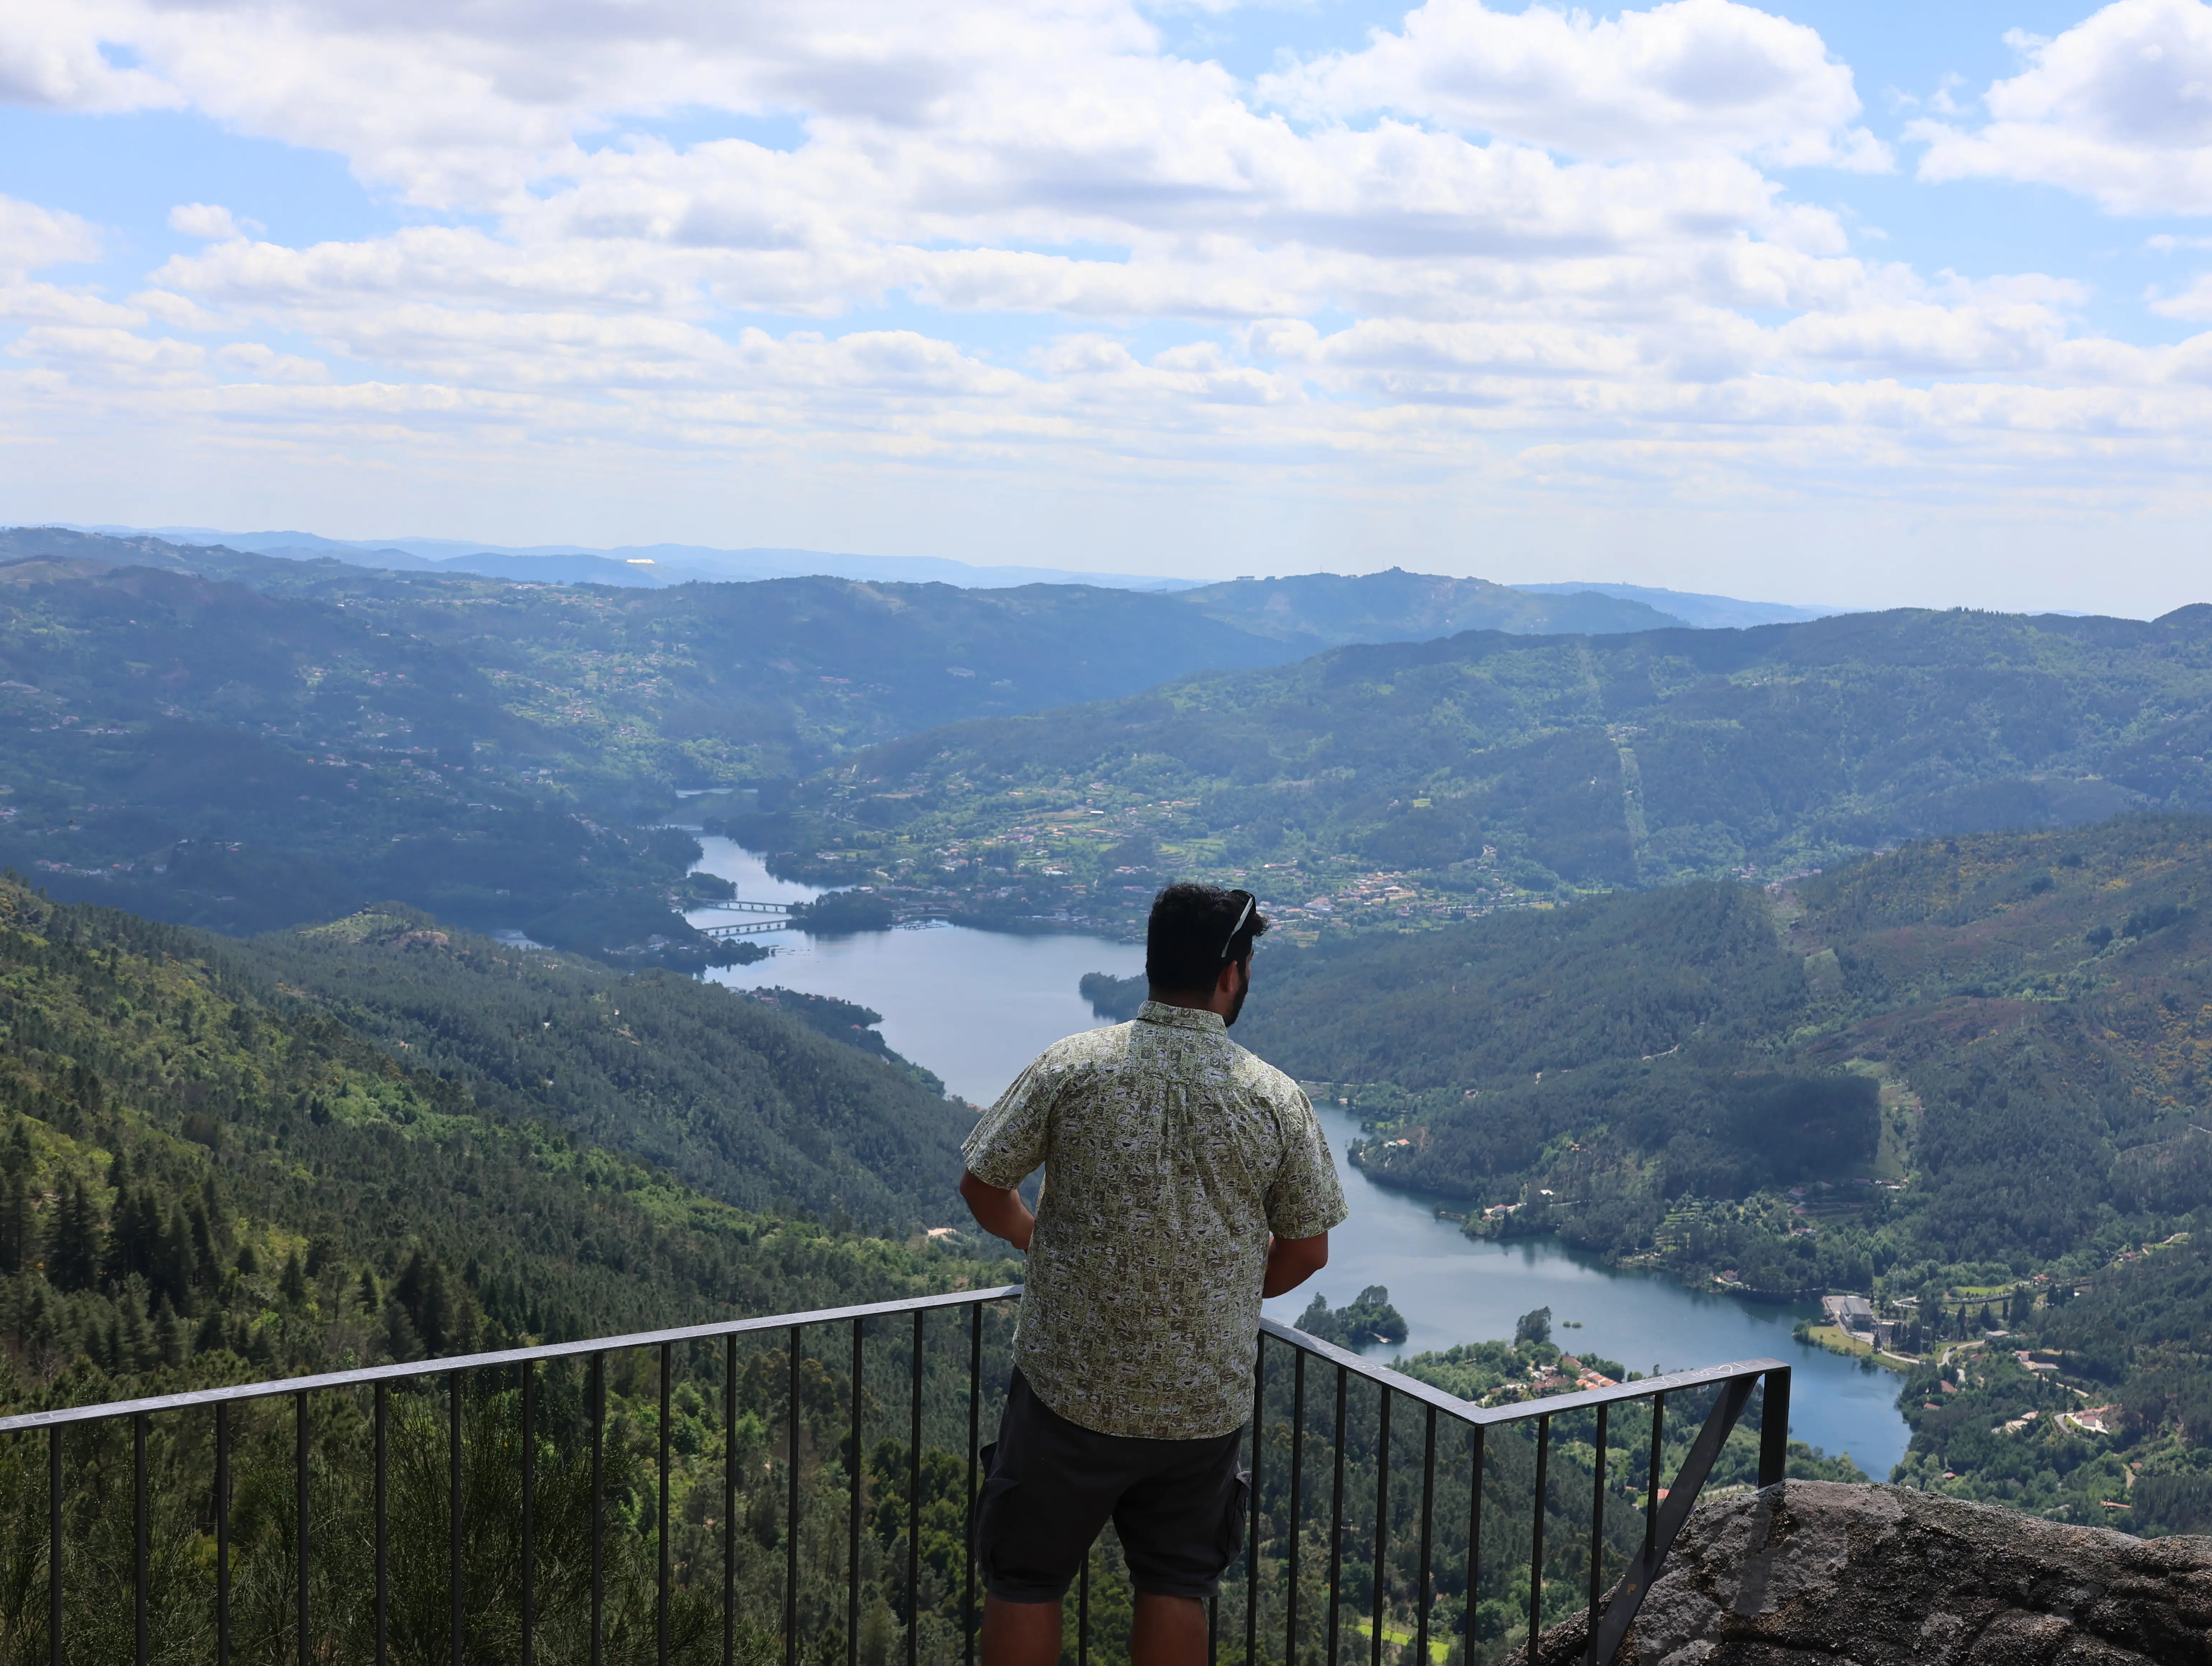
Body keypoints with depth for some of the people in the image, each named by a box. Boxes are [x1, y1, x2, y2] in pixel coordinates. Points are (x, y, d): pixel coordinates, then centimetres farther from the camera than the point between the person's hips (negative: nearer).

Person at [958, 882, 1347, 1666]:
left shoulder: (1072, 1066, -11)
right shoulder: (1277, 1100, -8)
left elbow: (982, 1186, -3)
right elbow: (1306, 1251, 0)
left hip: (1071, 1389, -1)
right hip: (1205, 1401, 1)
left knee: (1026, 1582, 15)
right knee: (1177, 1588, 18)